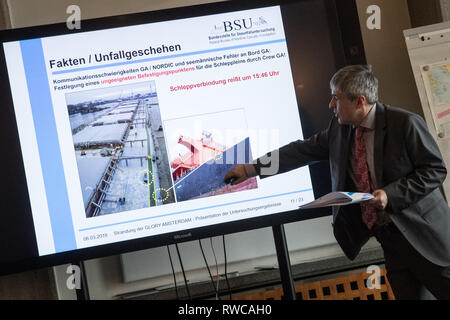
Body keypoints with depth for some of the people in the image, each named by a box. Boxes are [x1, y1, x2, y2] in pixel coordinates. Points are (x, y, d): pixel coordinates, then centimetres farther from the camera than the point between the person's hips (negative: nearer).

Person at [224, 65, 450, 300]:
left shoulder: (405, 123, -14)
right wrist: (250, 169, 7)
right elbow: (303, 150, 8)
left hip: (421, 235, -5)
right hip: (390, 240, 5)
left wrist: (391, 194, -21)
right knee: (406, 293, 9)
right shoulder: (339, 128, 4)